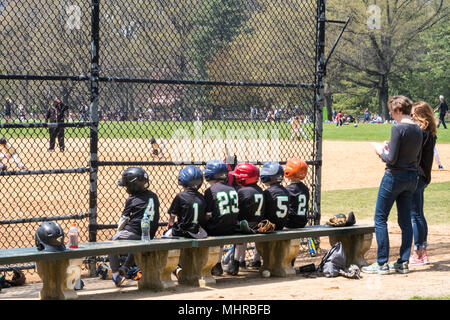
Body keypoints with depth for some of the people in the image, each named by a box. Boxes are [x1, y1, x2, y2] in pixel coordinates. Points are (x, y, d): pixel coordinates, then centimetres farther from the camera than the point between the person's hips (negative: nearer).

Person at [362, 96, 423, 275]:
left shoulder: (398, 129, -17)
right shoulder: (418, 130, 7)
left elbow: (392, 159, -19)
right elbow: (417, 159, 14)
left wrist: (382, 153, 1)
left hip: (395, 177, -8)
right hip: (412, 178, 8)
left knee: (380, 219, 1)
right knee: (405, 221, 12)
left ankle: (382, 264, 0)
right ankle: (403, 263, 14)